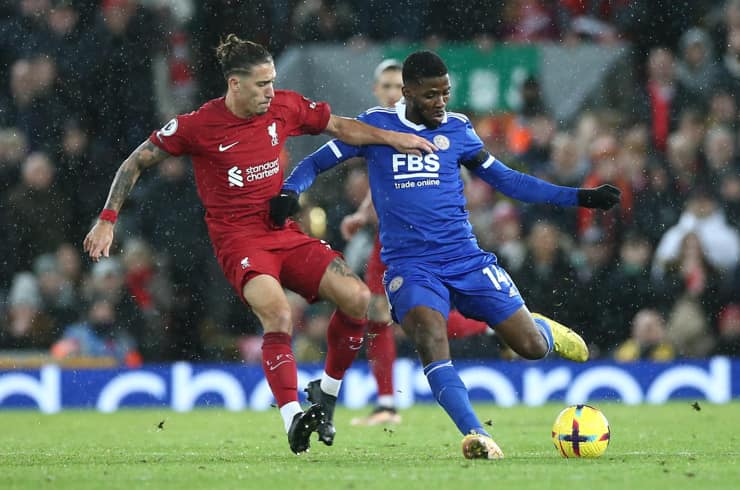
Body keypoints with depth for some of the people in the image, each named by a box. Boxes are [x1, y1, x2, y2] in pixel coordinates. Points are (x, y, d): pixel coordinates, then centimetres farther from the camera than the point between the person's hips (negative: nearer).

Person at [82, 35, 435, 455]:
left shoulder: (285, 107, 2)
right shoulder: (198, 126, -9)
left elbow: (339, 127, 18)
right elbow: (137, 162, 0)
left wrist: (391, 137, 6)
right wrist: (107, 221, -5)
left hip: (286, 232, 5)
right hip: (238, 240, -5)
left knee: (358, 299, -14)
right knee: (278, 313, -33)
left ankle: (327, 391, 7)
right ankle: (292, 418, -35)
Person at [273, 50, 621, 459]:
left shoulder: (456, 129, 7)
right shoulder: (375, 126, 2)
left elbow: (506, 180, 15)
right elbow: (315, 163, 9)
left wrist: (579, 197, 11)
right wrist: (289, 192, -13)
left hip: (465, 258, 2)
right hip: (409, 266, -2)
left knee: (532, 347, -1)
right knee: (432, 340, -31)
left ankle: (546, 330, 37)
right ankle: (478, 437, -36)